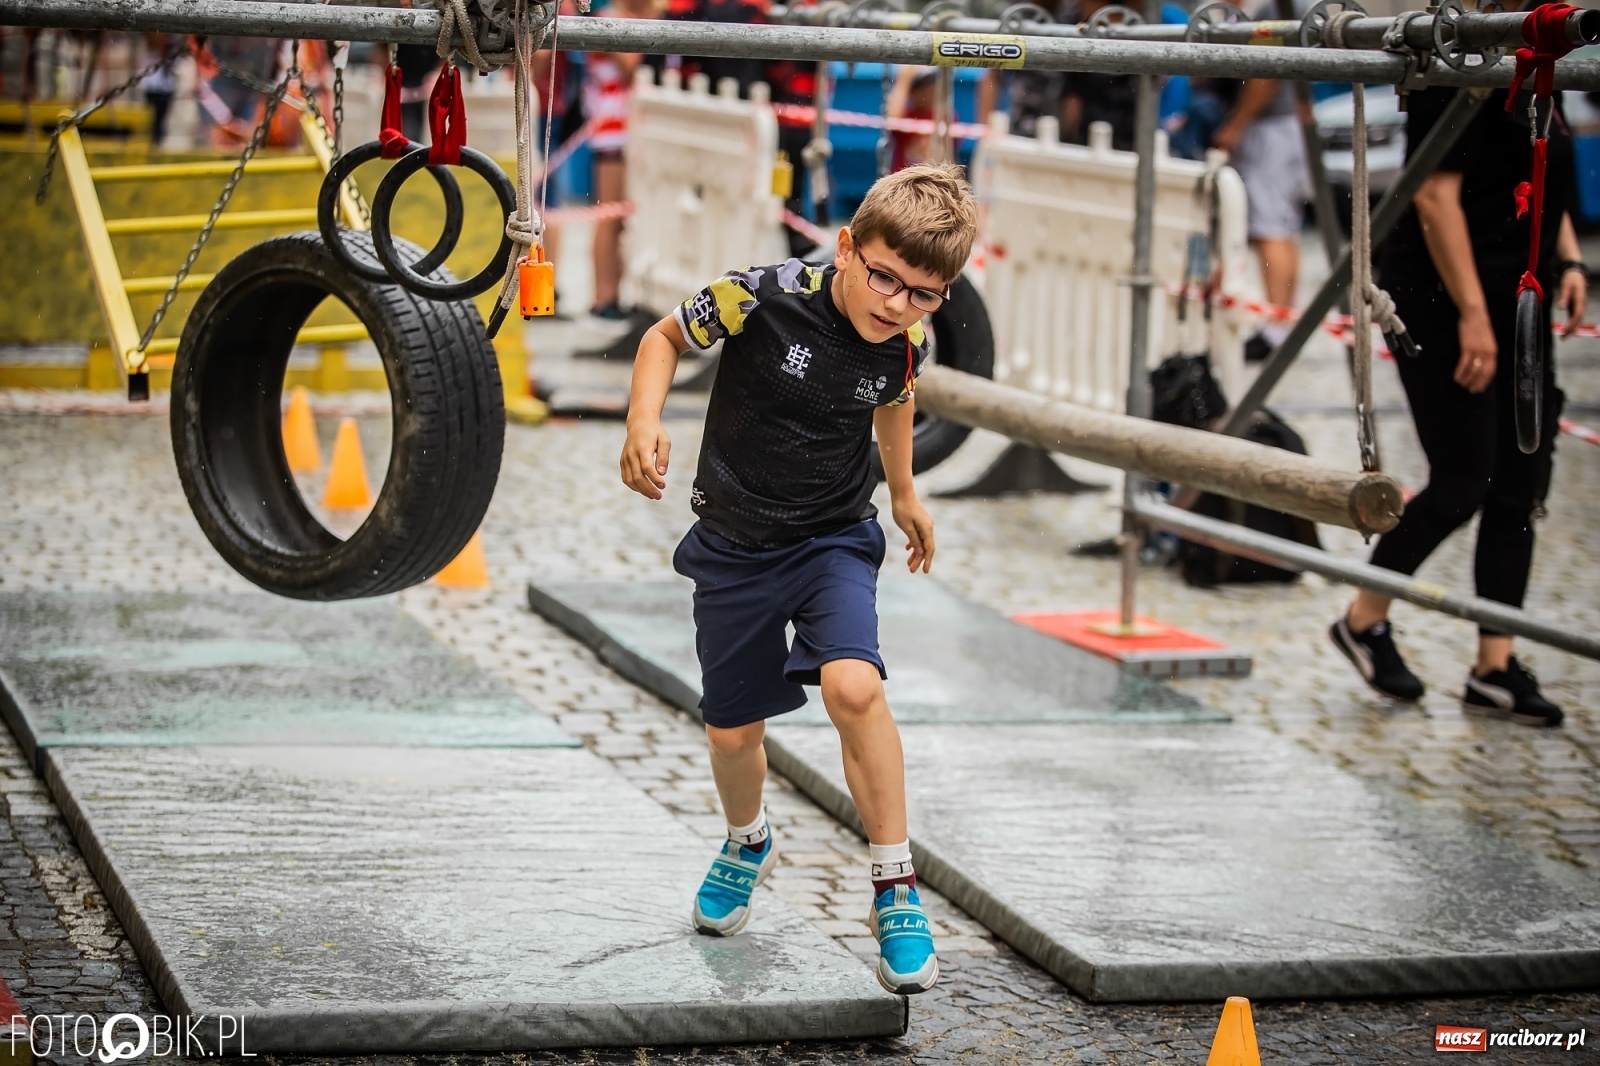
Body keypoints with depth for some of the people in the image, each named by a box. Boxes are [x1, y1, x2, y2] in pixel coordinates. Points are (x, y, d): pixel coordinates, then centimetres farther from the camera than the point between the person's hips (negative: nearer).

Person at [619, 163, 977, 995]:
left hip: (834, 538, 0)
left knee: (852, 686, -26)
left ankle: (895, 888, -13)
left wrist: (905, 492, 26)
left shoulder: (905, 344, -12)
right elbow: (666, 338, -6)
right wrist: (644, 420, -23)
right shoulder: (763, 299, -23)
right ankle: (748, 844, 46)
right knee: (733, 731, 10)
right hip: (736, 543, 0)